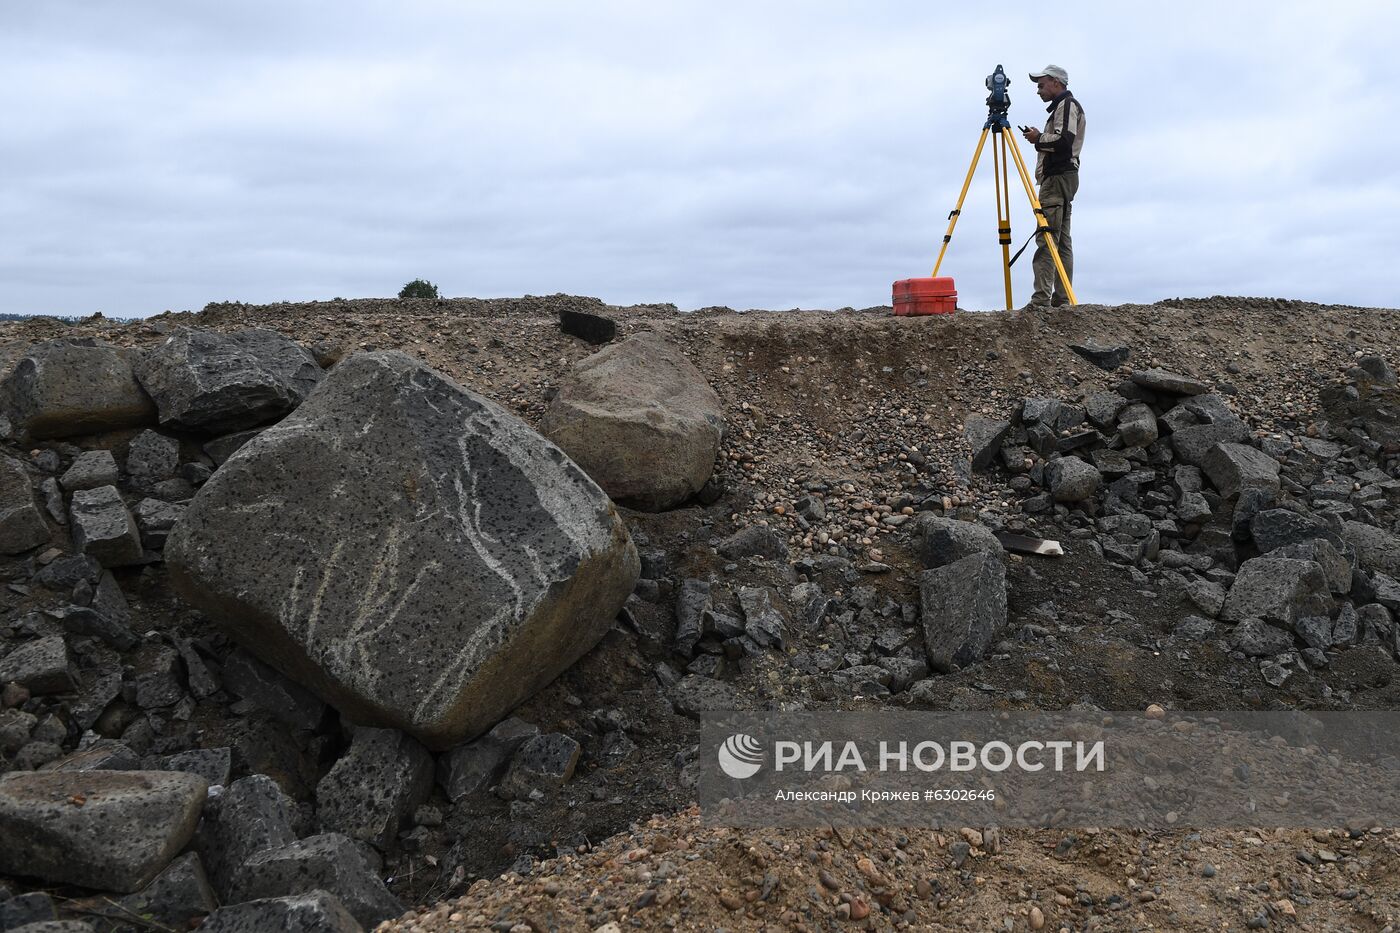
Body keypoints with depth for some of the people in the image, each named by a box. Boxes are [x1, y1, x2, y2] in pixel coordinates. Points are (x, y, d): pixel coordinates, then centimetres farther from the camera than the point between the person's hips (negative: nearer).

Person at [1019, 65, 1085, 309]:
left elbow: (1063, 140, -19)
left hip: (1058, 177, -11)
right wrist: (1040, 138, 13)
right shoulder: (1062, 107, 26)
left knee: (1046, 239, -16)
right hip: (1063, 178, 11)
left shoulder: (1067, 105, -5)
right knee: (1062, 241, 6)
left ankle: (1041, 300, -22)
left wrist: (1038, 139, -5)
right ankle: (1062, 300, 5)